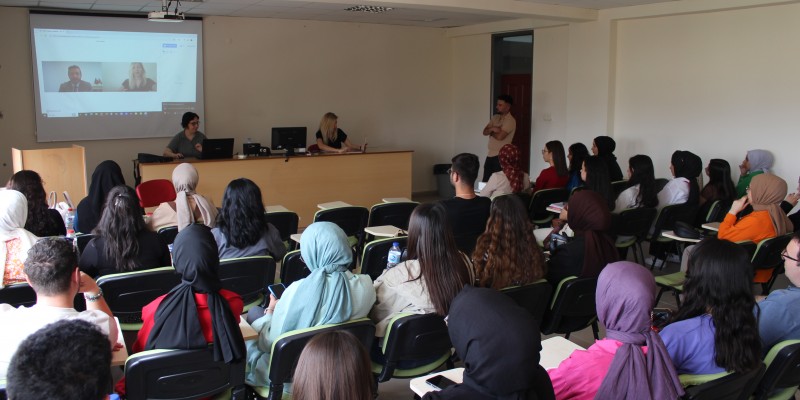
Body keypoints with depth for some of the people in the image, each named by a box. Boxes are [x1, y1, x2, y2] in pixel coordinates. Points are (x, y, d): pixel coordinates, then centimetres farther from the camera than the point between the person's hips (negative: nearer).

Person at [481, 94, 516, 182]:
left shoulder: (510, 120, -12)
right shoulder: (495, 117, 13)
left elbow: (500, 136, -21)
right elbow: (485, 132, 7)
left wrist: (491, 131, -1)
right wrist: (493, 129, -15)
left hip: (500, 156, -8)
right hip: (490, 154, 8)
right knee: (485, 181, 10)